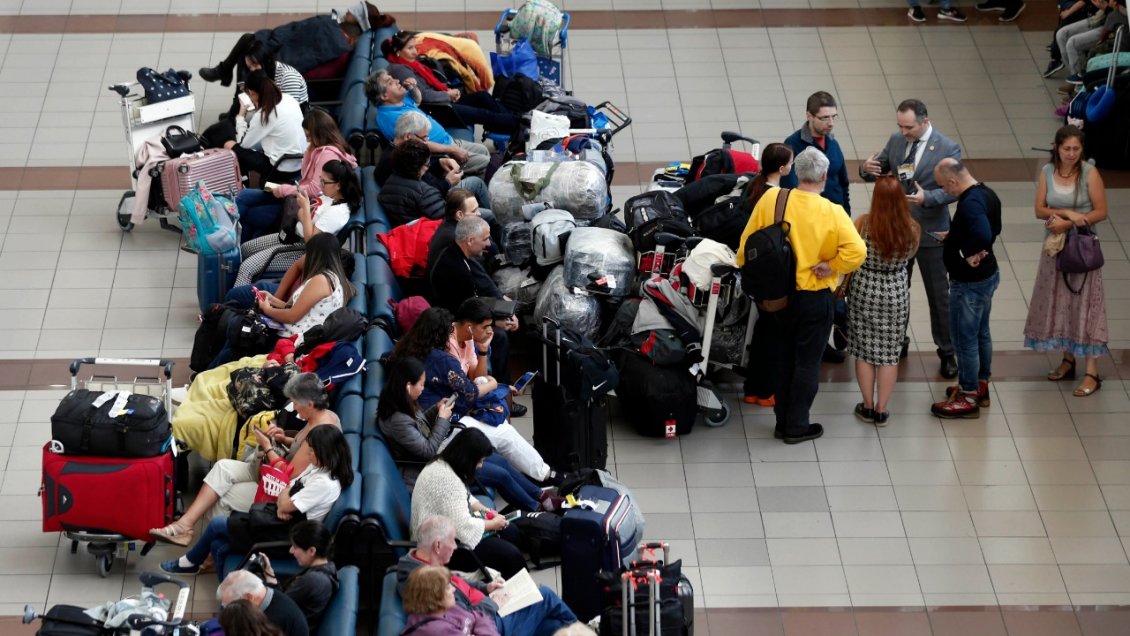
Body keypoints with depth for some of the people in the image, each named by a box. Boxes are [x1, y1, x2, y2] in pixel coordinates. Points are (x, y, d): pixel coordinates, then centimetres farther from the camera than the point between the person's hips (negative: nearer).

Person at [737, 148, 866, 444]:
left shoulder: (771, 199, -10)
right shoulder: (832, 213, -19)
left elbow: (747, 244, -4)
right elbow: (857, 251, -28)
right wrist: (830, 267, -13)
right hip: (815, 297, -4)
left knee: (784, 358, 20)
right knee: (807, 362, 10)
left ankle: (783, 421, 27)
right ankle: (797, 427, 15)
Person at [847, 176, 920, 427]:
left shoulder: (863, 224, -20)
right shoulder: (911, 229, -15)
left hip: (864, 291, -1)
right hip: (895, 293, 1)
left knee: (864, 352, 14)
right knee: (889, 354, 13)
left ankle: (868, 407, 23)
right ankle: (881, 410, 18)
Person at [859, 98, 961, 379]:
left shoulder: (948, 149, -15)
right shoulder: (896, 141, -1)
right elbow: (879, 170, 8)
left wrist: (927, 197, -33)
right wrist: (867, 169, -16)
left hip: (930, 232, -4)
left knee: (938, 295, 6)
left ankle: (947, 352, 19)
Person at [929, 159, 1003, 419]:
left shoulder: (970, 203, -29)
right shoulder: (987, 194, 2)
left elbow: (984, 234, -45)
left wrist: (970, 255, -27)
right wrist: (956, 238, 13)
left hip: (969, 282, -10)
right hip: (988, 274, 10)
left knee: (965, 339, 3)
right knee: (981, 333, 22)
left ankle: (968, 398, 12)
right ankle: (981, 385, 36)